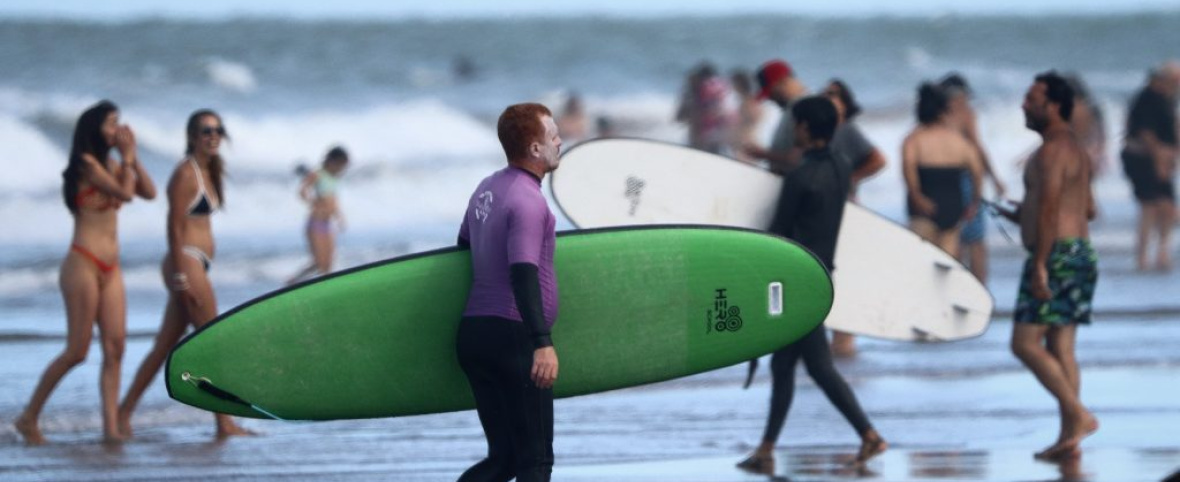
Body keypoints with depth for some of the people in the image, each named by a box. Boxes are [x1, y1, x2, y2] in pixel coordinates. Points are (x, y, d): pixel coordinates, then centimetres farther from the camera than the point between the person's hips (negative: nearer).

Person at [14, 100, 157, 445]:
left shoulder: (110, 165, 16)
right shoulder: (87, 164, -9)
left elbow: (149, 193, 11)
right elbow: (125, 193, -17)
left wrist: (133, 157, 3)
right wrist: (127, 155, -6)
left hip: (110, 270, 8)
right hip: (83, 265, -8)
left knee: (115, 348, -3)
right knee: (77, 351, -7)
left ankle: (110, 427, -6)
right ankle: (29, 418, 5)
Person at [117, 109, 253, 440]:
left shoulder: (208, 172, 16)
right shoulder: (185, 173, -11)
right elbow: (175, 228, -15)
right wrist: (182, 278, -19)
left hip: (197, 265, 9)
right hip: (186, 263, -9)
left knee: (164, 347, 9)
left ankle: (124, 413, 11)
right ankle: (224, 422, -3)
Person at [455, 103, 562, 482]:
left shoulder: (488, 189, 15)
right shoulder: (528, 200, -14)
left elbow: (464, 246, 30)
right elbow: (523, 273, -25)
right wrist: (542, 343, -33)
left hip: (474, 332, 8)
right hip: (513, 335, -8)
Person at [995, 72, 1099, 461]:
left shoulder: (1051, 150, -12)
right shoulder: (1076, 150, 19)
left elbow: (1049, 207, -21)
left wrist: (1039, 265, -24)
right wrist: (1027, 217, 27)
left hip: (1058, 254, -10)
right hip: (1081, 251, 10)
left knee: (1026, 343, -9)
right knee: (1060, 349, 8)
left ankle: (1079, 415, -15)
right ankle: (1069, 437, 5)